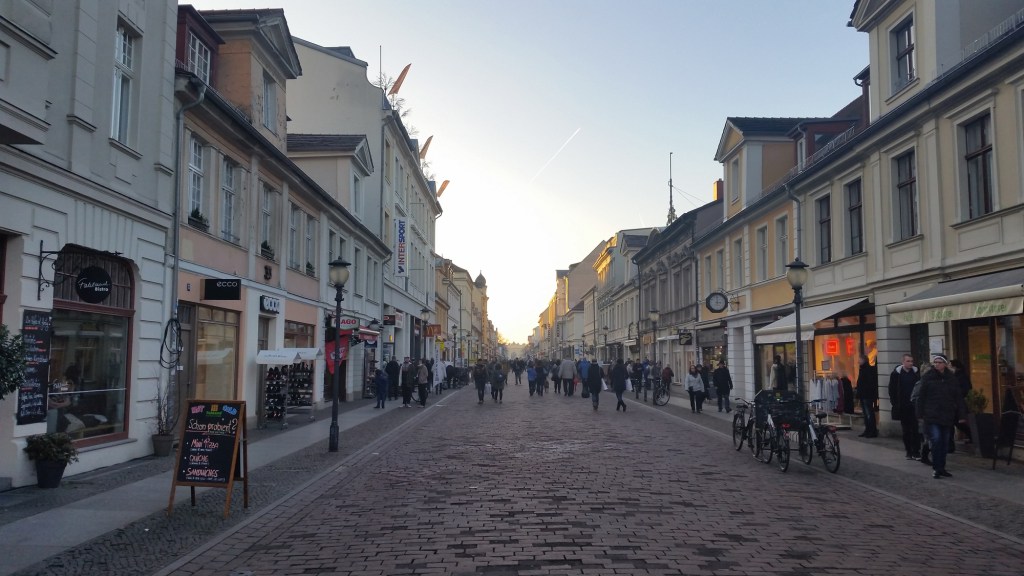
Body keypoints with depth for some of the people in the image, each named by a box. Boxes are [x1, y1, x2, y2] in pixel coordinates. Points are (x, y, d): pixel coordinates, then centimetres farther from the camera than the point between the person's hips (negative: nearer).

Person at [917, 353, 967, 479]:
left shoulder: (951, 378, 7)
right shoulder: (927, 377, -1)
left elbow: (958, 398, 7)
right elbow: (921, 397, -1)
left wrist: (962, 415, 1)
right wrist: (921, 413, -4)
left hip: (947, 416, 4)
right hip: (931, 416, -3)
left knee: (944, 442, 9)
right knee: (936, 439, -13)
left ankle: (941, 468, 20)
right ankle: (936, 468, -4)